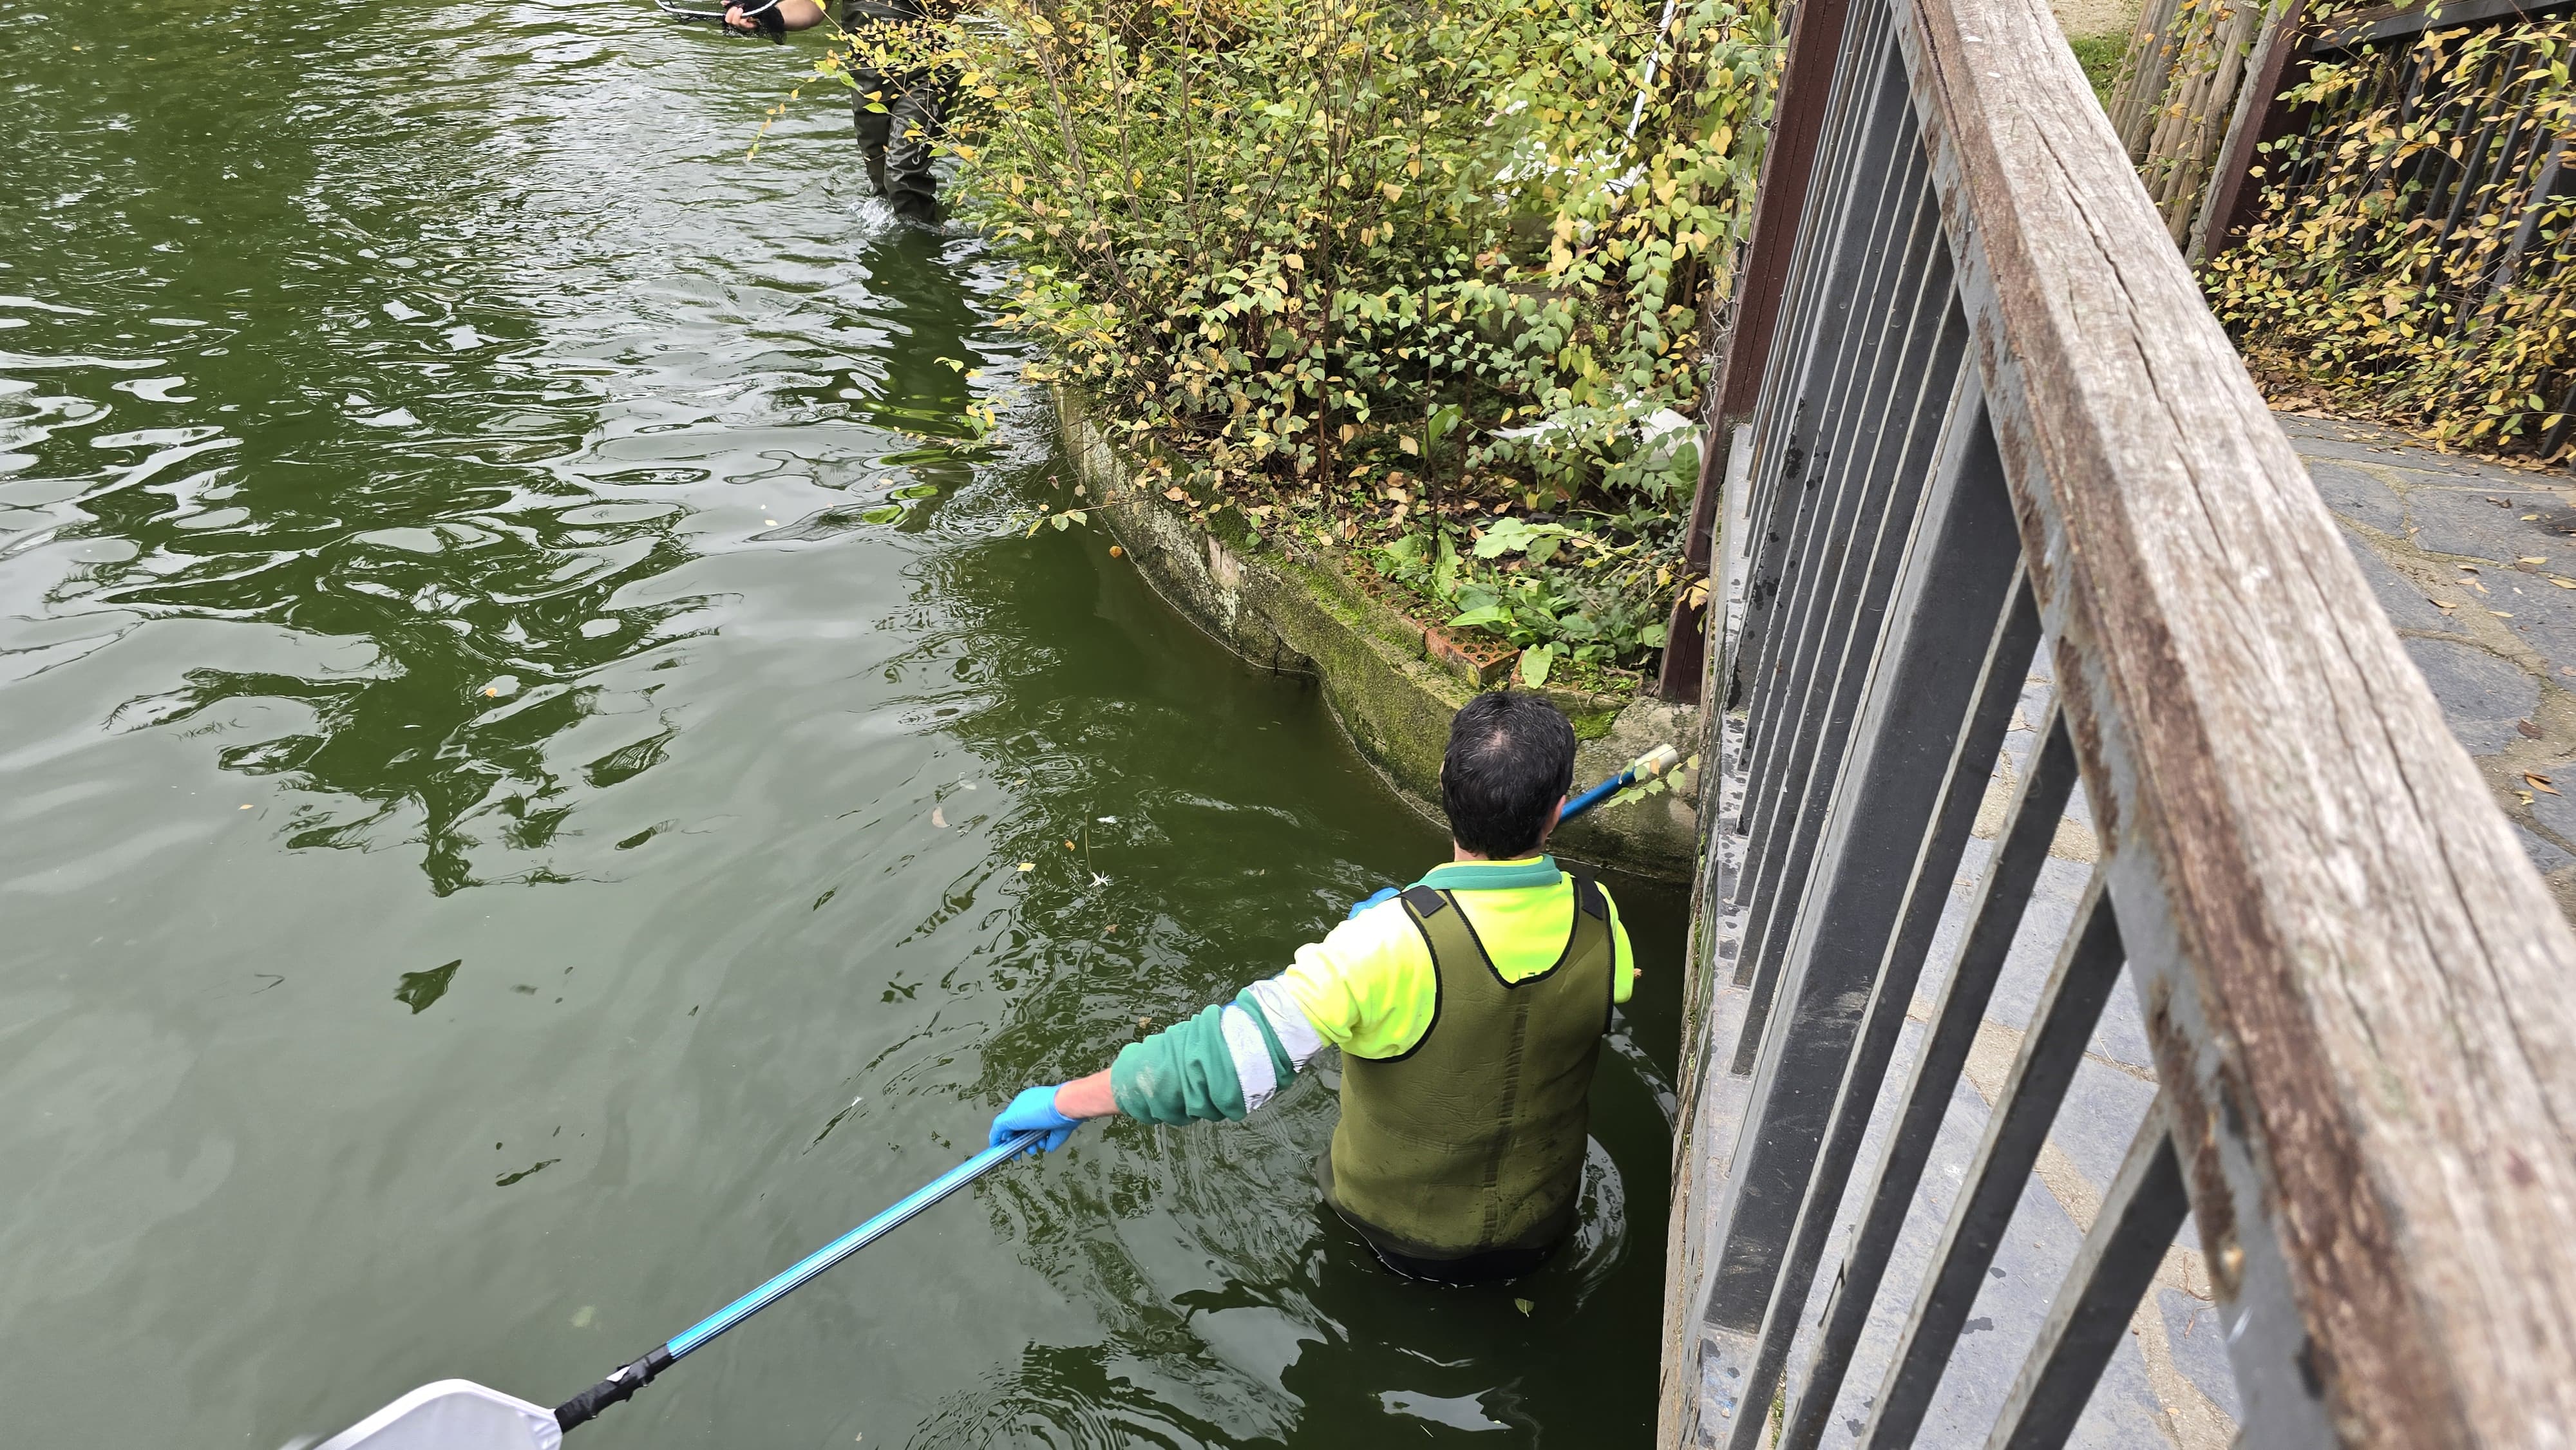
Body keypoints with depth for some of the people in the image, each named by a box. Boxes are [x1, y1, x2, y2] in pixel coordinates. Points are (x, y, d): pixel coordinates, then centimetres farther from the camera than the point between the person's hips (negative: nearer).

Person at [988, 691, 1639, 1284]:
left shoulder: (1389, 945, -35)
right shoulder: (1599, 920, -21)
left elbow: (1229, 1056, -38)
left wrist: (1065, 1101, -27)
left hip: (1401, 1232, -1)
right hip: (1544, 1229, 2)